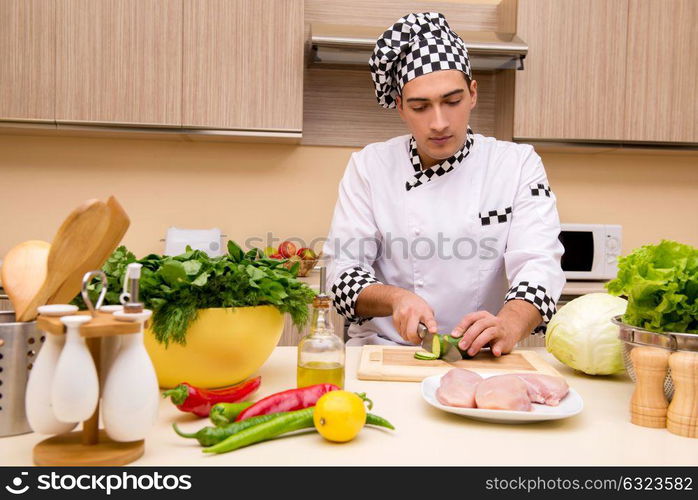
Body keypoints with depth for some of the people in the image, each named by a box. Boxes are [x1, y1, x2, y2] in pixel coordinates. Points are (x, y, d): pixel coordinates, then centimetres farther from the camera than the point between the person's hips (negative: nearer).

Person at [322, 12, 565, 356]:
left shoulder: (518, 165, 2)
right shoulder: (369, 166, 2)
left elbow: (538, 265, -9)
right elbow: (343, 271, -2)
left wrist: (509, 326, -30)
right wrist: (396, 298, -22)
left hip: (481, 360, 0)